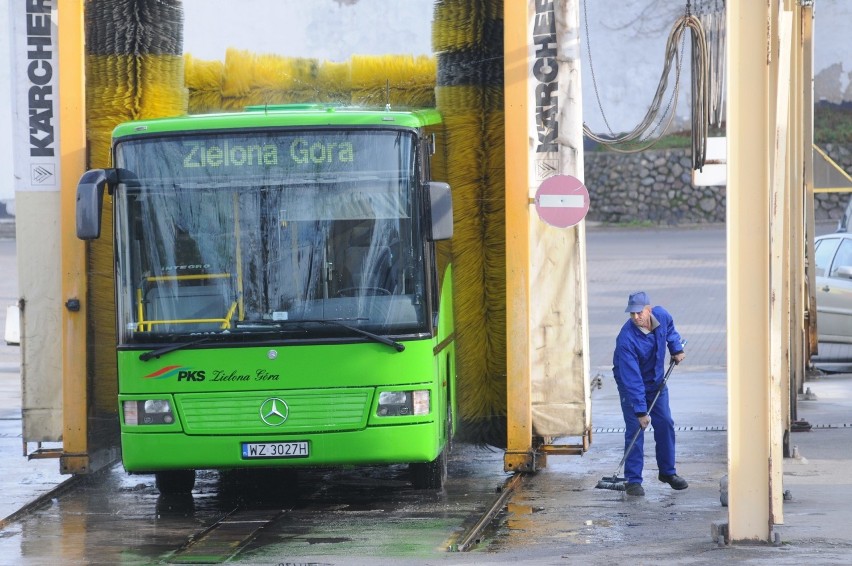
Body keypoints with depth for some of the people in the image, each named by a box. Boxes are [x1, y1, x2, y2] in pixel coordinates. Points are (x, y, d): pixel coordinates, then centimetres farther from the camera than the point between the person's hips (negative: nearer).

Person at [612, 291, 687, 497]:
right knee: (635, 429, -10)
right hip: (631, 386, -5)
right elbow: (632, 380, -34)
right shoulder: (626, 339, -35)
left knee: (665, 425, 7)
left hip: (657, 382, 6)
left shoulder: (661, 316, -17)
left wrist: (676, 348, 0)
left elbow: (670, 329, 13)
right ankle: (633, 480, -5)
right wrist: (641, 411, -35)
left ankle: (667, 472, 22)